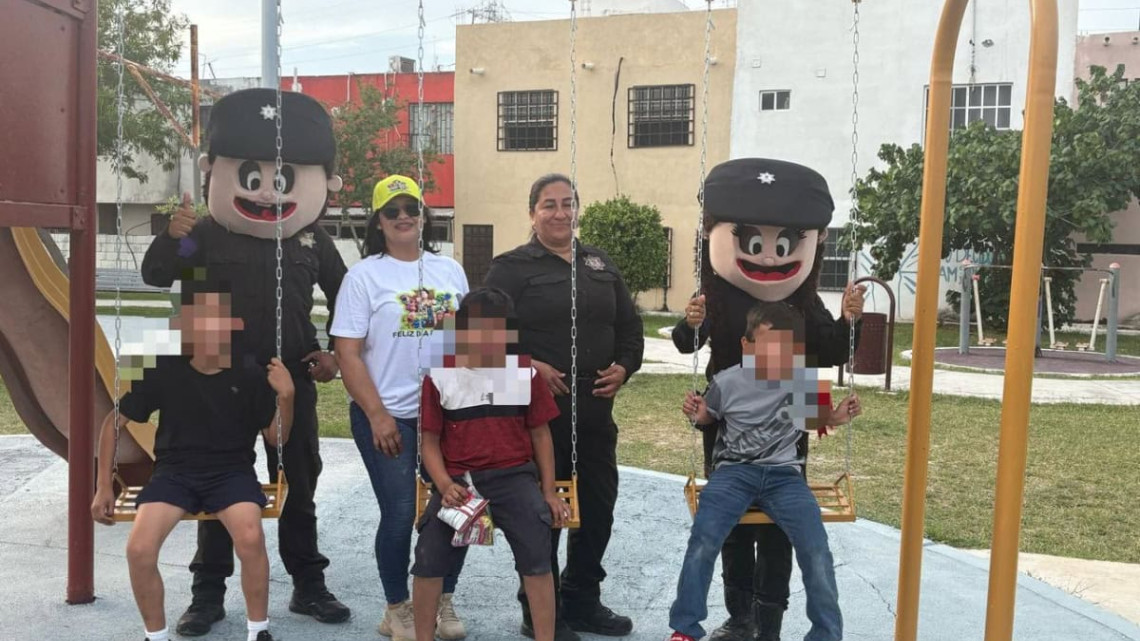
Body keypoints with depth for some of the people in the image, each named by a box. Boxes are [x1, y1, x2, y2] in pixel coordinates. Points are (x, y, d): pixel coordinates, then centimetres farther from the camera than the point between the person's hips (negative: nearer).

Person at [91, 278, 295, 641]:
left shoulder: (250, 376, -4)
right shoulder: (164, 372, -4)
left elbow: (275, 439, 3)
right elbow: (114, 422, 7)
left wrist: (286, 396, -15)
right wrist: (104, 485, 4)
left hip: (232, 472, -1)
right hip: (175, 471, 1)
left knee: (251, 538, -31)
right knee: (139, 549, -25)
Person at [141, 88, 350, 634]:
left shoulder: (313, 239, 0)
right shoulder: (210, 234, -4)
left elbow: (345, 298, 9)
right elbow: (156, 276, -7)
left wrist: (336, 353, 2)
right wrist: (171, 237, -25)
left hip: (292, 380, 1)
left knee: (298, 485, 10)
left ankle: (309, 586, 23)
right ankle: (209, 594, 19)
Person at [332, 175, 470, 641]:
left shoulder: (450, 271, 9)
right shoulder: (364, 275, -4)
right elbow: (348, 354, -8)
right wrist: (377, 415, -13)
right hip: (386, 416, -4)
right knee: (400, 512, -2)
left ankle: (443, 602, 25)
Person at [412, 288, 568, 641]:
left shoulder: (525, 372, 2)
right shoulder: (440, 376, -2)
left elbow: (540, 433, 9)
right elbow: (430, 440, 1)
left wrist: (549, 491, 8)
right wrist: (444, 485, -15)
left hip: (513, 476, 0)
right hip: (458, 479, 0)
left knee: (536, 555, -11)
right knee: (430, 558, -6)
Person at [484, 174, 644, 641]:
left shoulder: (600, 265, 15)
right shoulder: (511, 267, -3)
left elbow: (629, 325, 19)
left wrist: (624, 367, 2)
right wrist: (527, 367, -21)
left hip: (596, 412, 6)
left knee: (598, 507, 14)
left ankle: (582, 602, 31)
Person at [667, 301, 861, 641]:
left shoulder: (804, 381, -1)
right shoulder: (727, 382, -4)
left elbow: (812, 418, 19)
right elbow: (709, 416, 15)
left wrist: (837, 416, -1)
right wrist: (694, 414, -7)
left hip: (783, 474, 1)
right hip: (734, 472, -1)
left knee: (816, 549, -18)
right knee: (702, 540, -24)